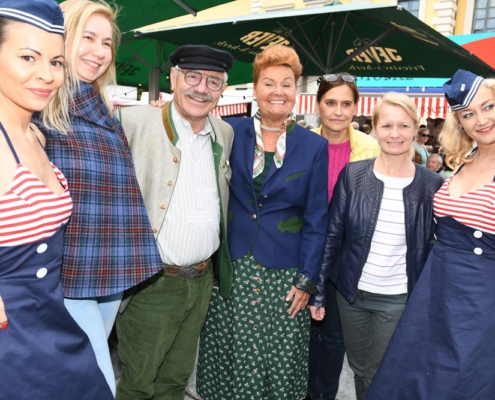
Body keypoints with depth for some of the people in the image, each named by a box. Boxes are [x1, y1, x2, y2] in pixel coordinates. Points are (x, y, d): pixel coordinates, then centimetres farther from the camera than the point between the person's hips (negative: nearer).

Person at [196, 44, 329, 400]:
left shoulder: (315, 147, 0)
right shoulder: (230, 132, 0)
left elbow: (316, 220, -1)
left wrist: (307, 279, -4)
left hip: (283, 271, 0)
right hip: (231, 266, 1)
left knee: (280, 361, 8)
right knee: (230, 357, 11)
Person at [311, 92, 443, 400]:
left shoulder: (432, 185, -7)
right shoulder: (353, 174, -8)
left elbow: (433, 247, 1)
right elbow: (333, 234, -3)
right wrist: (318, 290, -2)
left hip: (399, 300, -1)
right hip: (351, 293, 1)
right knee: (359, 369, 19)